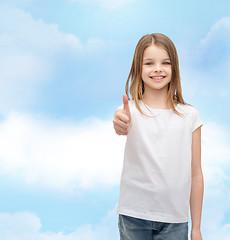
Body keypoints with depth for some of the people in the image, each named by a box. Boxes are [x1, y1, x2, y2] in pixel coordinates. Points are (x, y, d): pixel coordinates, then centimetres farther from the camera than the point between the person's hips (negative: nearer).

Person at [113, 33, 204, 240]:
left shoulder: (190, 115, 0)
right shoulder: (131, 110, -4)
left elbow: (195, 173, 2)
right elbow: (123, 125, -29)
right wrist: (121, 124, -53)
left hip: (175, 219, 1)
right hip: (133, 215, -1)